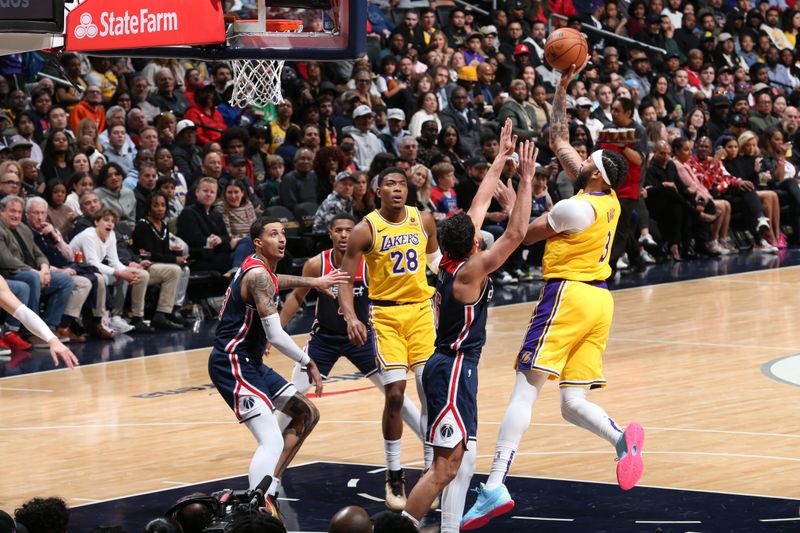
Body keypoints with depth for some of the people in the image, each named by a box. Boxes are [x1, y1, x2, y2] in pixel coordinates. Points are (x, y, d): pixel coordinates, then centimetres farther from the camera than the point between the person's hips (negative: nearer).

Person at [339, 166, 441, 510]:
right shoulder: (366, 230, -10)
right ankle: (394, 478, 5)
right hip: (385, 315, -3)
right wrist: (351, 317, -23)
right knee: (395, 395, -8)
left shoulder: (423, 220, 1)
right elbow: (346, 279, -9)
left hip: (421, 310, 3)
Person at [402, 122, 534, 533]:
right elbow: (516, 233, -22)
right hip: (452, 371, -10)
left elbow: (480, 203, 13)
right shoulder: (469, 272, -17)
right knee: (446, 466, -12)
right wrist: (526, 179, -20)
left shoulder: (451, 261, 4)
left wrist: (501, 157, 18)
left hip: (453, 368, 10)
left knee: (463, 463, 11)